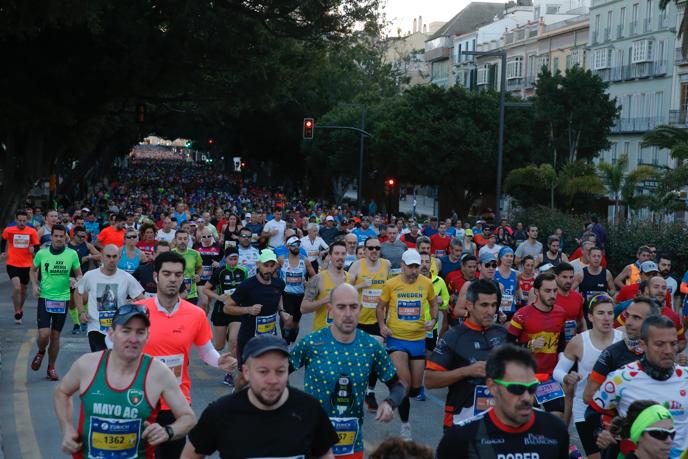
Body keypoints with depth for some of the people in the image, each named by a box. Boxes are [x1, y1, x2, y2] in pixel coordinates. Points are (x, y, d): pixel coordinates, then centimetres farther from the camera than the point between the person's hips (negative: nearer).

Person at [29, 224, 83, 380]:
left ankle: (51, 368, 25)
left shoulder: (72, 254, -2)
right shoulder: (42, 253, -2)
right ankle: (40, 353, 24)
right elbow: (33, 270, 14)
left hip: (62, 299, 1)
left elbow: (79, 274, 7)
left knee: (55, 335, 8)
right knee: (44, 334, -11)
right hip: (45, 297, -1)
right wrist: (35, 285, -2)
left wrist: (75, 281, -15)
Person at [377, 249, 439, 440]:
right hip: (396, 338, -3)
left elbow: (433, 304, 15)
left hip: (418, 339, 3)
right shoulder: (391, 284, -5)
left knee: (416, 387, 8)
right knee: (404, 383, -13)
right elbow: (381, 307, 6)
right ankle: (405, 424, 2)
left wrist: (433, 320, -4)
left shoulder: (426, 283, -1)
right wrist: (382, 325, -10)